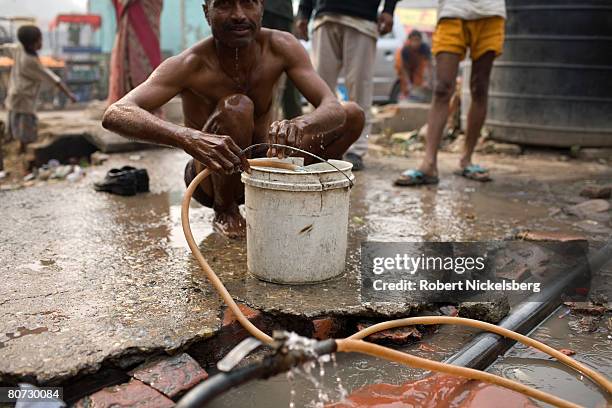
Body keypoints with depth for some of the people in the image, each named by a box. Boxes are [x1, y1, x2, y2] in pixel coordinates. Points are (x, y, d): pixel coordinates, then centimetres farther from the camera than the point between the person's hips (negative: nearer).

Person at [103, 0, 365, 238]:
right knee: (237, 106, -34)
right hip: (211, 178, -4)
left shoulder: (281, 47, -14)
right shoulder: (191, 65, -24)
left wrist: (300, 125, -47)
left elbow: (333, 109, -21)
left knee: (353, 115, -6)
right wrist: (188, 137, -55)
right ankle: (224, 212, -10)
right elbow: (114, 115, -35)